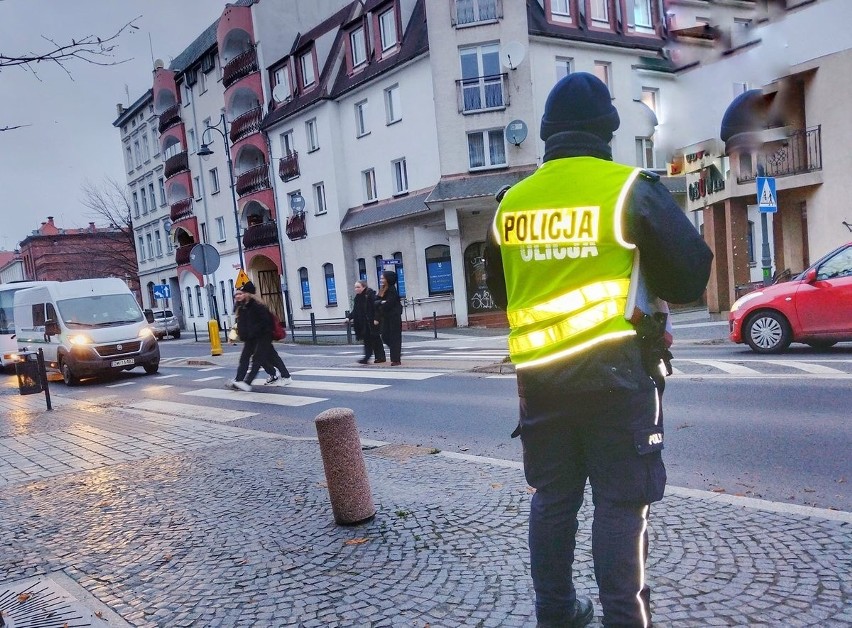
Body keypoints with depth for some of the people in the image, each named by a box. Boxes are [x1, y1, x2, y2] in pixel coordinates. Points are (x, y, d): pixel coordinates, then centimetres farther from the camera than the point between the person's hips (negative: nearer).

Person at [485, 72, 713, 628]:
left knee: (553, 498, 16)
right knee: (621, 503, 7)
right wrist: (654, 286, 15)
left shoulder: (512, 202, 4)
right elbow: (692, 275, -5)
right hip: (613, 372, -4)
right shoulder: (630, 189, -9)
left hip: (538, 375, 5)